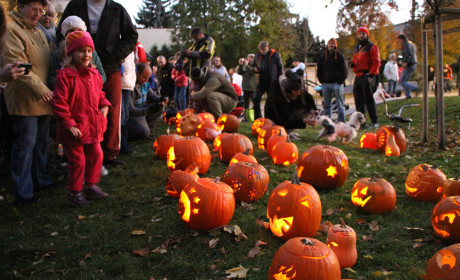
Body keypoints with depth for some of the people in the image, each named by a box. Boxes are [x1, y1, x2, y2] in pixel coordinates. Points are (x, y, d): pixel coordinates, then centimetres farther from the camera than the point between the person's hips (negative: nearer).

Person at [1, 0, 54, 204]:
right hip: (24, 99, -9)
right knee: (25, 145, -6)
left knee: (41, 142, 17)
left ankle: (40, 180, 30)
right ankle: (22, 193, 2)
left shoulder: (37, 31, 20)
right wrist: (41, 89, -21)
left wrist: (48, 90, 16)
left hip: (43, 98, 9)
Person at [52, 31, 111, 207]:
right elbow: (59, 103, -16)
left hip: (93, 126, 7)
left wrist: (104, 106, 2)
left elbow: (99, 95, 23)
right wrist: (69, 125, -19)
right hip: (74, 129, -7)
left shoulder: (94, 75, 8)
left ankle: (91, 186, 32)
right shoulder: (65, 75, -14)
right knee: (77, 161, 2)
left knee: (96, 156, 14)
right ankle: (74, 192, 20)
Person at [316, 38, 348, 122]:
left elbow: (344, 71, 0)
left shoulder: (340, 56, 3)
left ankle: (341, 122, 2)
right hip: (326, 84, 3)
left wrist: (340, 81, -8)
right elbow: (319, 71, 15)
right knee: (327, 105, 6)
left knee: (340, 104, -2)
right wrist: (322, 81, 5)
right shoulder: (323, 57, 12)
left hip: (337, 84, -3)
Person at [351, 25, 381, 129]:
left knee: (368, 99, -9)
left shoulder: (372, 47, 0)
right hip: (358, 77, 7)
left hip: (367, 77, -7)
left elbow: (376, 62, -8)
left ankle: (375, 122, -3)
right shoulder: (356, 48, 22)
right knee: (358, 101, 6)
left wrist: (371, 75, -18)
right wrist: (352, 63, 7)